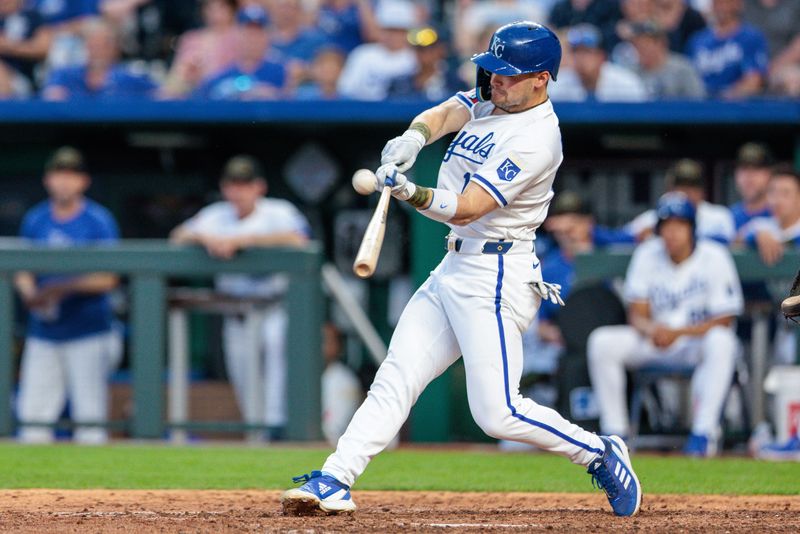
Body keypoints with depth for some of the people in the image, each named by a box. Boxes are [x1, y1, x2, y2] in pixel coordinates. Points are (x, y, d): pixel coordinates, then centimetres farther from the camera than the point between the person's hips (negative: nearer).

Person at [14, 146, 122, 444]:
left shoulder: (99, 221, -4)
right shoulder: (34, 220, 10)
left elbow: (108, 279, -9)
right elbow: (22, 270, 14)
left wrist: (64, 288, -20)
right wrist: (29, 293, -8)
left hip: (88, 333, -4)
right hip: (43, 333, 4)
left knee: (89, 419, -5)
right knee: (32, 413, 2)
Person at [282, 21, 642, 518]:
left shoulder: (536, 138, -18)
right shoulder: (490, 100, 11)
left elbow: (465, 209, -24)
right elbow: (443, 115, -3)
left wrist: (414, 195, -40)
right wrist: (412, 139, -25)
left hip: (497, 276, -9)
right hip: (455, 268, 9)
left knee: (498, 413, -11)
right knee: (396, 379, 1)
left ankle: (600, 454, 6)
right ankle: (334, 482, -2)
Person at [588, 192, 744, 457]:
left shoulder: (714, 257, -12)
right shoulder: (647, 255, -1)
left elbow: (724, 321, -14)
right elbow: (636, 314, -1)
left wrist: (677, 333, -26)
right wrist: (651, 329, -26)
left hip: (699, 336, -3)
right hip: (653, 340, 4)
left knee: (720, 341, -39)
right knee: (602, 342, -21)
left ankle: (704, 432, -36)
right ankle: (614, 431, -16)